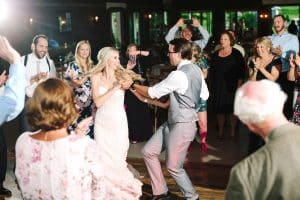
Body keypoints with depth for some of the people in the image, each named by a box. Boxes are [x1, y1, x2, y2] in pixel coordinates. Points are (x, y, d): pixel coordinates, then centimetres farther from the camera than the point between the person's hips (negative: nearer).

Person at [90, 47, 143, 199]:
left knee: (118, 155, 6)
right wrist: (114, 88, -18)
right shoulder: (96, 77, -3)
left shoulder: (121, 75, -5)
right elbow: (97, 102, -11)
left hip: (119, 122, -1)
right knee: (103, 155, 8)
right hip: (103, 122, 1)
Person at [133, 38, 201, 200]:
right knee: (148, 151, 11)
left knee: (173, 167, 3)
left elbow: (152, 92, -16)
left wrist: (133, 85, -1)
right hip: (172, 122, 10)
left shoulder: (178, 75, -23)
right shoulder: (195, 69, 5)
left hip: (182, 126, -10)